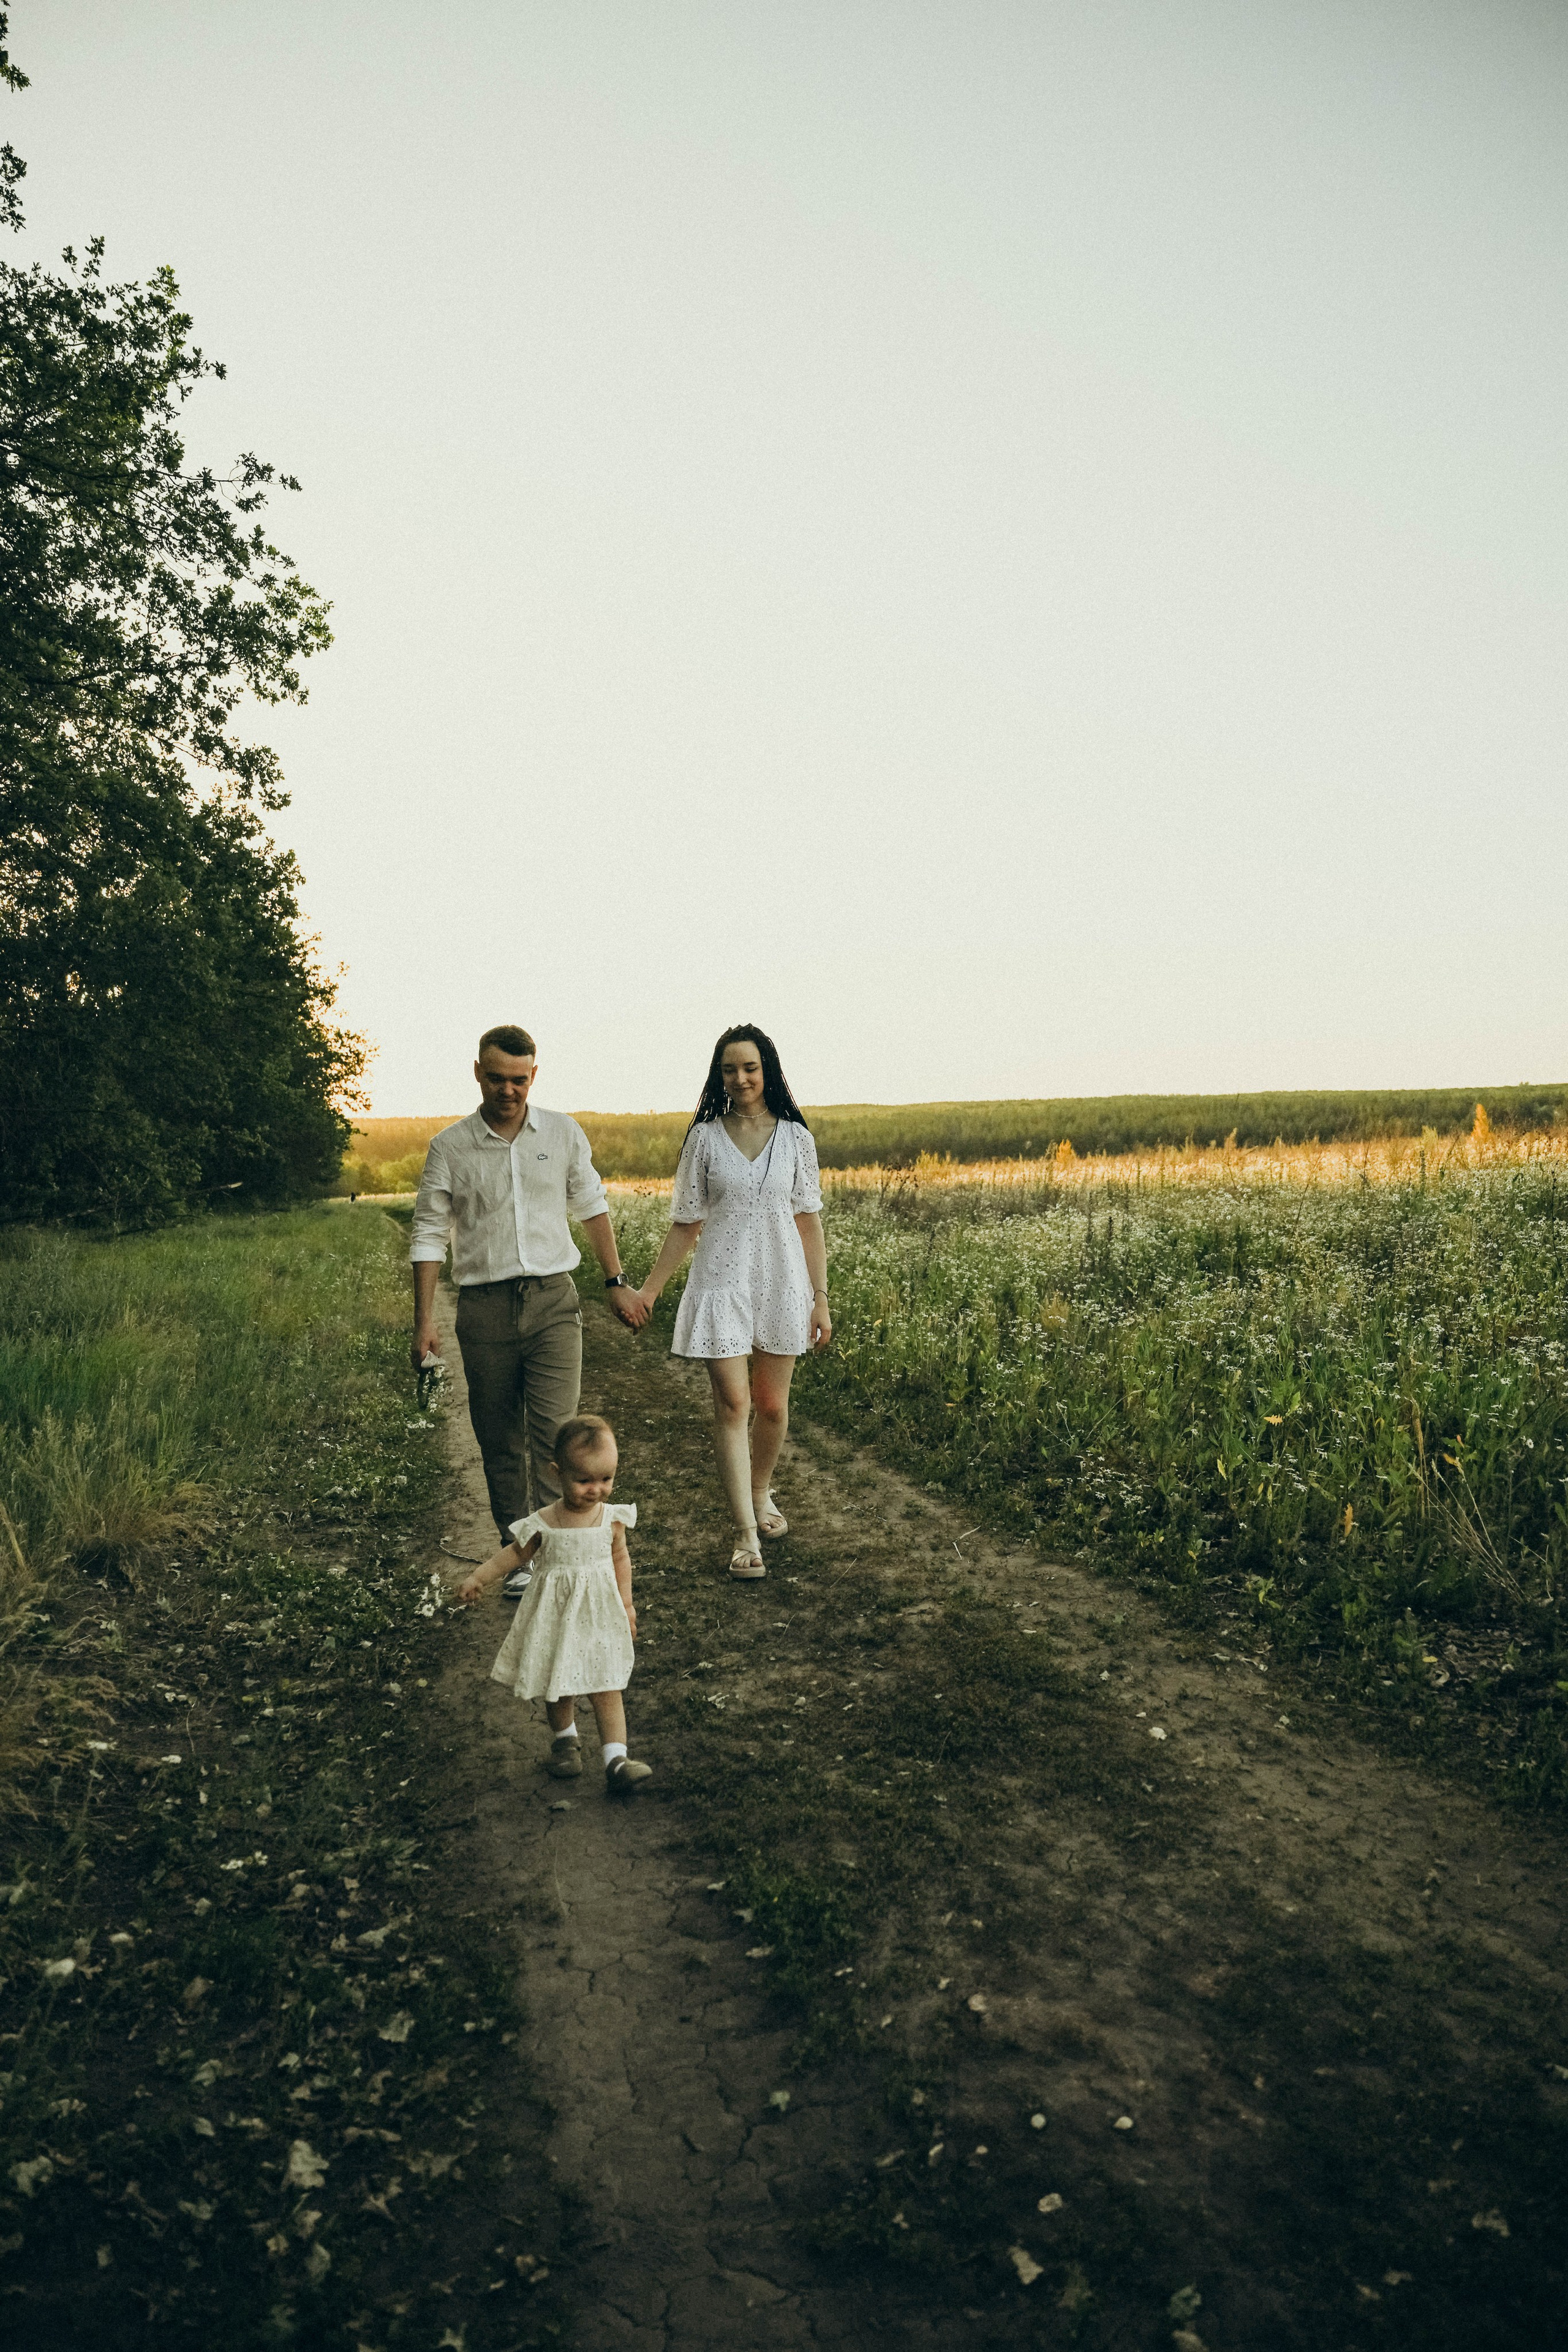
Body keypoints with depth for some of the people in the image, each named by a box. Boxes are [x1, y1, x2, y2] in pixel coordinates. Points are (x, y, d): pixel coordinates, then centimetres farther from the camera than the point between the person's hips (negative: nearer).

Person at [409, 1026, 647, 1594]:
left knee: (555, 1434, -11)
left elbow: (592, 1208, 15)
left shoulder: (563, 1133, 4)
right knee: (500, 1443, 7)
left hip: (552, 1298, 0)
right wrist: (424, 1323, -1)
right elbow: (429, 1236, 3)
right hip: (484, 1308, 0)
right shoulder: (449, 1148, 0)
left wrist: (616, 1282, 14)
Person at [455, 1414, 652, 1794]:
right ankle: (565, 1740, 40)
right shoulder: (544, 1524, -12)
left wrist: (626, 1604, 9)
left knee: (608, 1689, -2)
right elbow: (516, 1553, 3)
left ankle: (616, 1761, 0)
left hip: (600, 1616, 0)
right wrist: (478, 1578, -1)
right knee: (558, 1689, 13)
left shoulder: (612, 1519, -7)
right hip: (556, 1616, 0)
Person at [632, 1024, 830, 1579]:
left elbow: (809, 1222, 4)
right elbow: (686, 1224, 5)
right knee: (732, 1405, -5)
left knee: (772, 1405, 10)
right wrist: (649, 1288, 1)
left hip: (782, 1284, 1)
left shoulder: (795, 1138, 2)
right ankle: (746, 1534, 1)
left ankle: (761, 1493, 37)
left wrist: (821, 1298, 1)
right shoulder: (705, 1138, 1)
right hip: (722, 1284, -1)